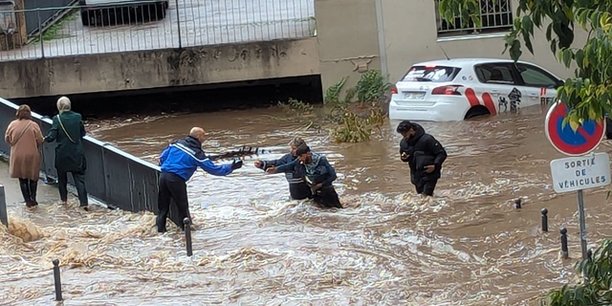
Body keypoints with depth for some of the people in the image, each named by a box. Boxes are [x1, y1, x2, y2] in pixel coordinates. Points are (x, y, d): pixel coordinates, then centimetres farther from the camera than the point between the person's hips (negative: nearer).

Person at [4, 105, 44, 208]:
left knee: (22, 179, 12)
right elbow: (40, 141, -8)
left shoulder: (12, 125, -8)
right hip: (32, 156, -1)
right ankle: (33, 199, 19)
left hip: (17, 156, 1)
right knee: (33, 178, 18)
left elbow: (7, 139, 2)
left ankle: (28, 200, 13)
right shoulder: (33, 125, -13)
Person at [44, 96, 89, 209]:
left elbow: (52, 136, -13)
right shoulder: (77, 117, -5)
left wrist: (45, 139, 7)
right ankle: (84, 202, -5)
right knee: (79, 178, 3)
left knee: (62, 177, 19)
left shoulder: (57, 119, -14)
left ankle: (64, 199, 29)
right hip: (77, 153, 2)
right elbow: (83, 133, 5)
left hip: (62, 154, -2)